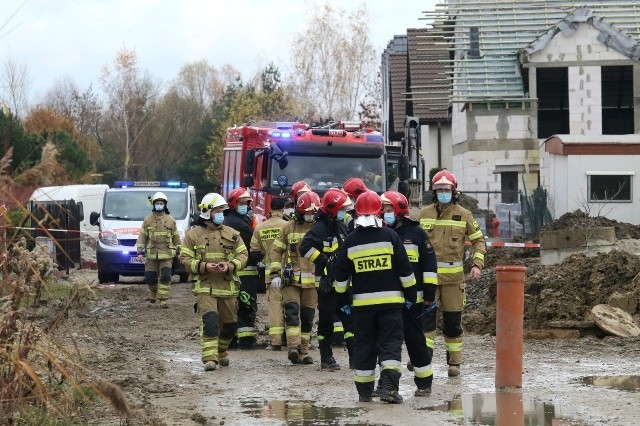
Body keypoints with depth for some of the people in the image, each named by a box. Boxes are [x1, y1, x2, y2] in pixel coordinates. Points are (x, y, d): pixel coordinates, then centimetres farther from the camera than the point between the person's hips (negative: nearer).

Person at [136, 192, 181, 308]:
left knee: (165, 277, -11)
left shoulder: (171, 220, 7)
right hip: (151, 255, 1)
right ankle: (153, 293, 32)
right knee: (150, 277, 4)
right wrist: (140, 252, -5)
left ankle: (163, 300, -8)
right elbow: (142, 236, 3)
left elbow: (176, 237, 12)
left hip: (167, 255, -1)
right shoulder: (148, 220, 5)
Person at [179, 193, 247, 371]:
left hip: (228, 287, 4)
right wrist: (204, 266, -16)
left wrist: (230, 266, -12)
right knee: (209, 320, -21)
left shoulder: (232, 234, 10)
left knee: (229, 323, 12)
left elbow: (242, 255, 9)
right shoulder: (193, 235, 3)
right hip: (204, 287, -4)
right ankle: (210, 358, -24)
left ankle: (221, 351, 37)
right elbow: (185, 259, 1)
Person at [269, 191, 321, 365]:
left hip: (312, 280, 1)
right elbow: (276, 250, 7)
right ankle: (293, 346, -24)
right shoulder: (289, 227, 4)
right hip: (291, 279, -1)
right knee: (292, 311, -17)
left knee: (307, 317, 6)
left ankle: (303, 351, 14)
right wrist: (275, 274, -1)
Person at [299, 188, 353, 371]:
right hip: (327, 282, -7)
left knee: (350, 318, 5)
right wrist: (324, 260, -21)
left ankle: (355, 357, 7)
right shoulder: (320, 228, -13)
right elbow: (305, 247, -24)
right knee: (326, 321, 1)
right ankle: (326, 358, 9)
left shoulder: (341, 226, 13)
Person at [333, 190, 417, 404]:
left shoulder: (351, 241, 2)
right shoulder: (390, 236, -4)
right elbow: (405, 269, -2)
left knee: (364, 346, 11)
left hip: (362, 303, 2)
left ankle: (364, 391, 14)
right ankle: (389, 387, -17)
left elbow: (341, 275, 7)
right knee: (390, 345, -1)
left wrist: (342, 299, 18)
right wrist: (411, 294, 8)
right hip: (390, 300, -2)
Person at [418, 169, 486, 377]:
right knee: (426, 315, -12)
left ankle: (454, 362, 15)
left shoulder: (463, 215, 2)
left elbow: (478, 240, 9)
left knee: (453, 321, 5)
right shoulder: (424, 214, 6)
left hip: (453, 276, 0)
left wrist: (477, 264, -4)